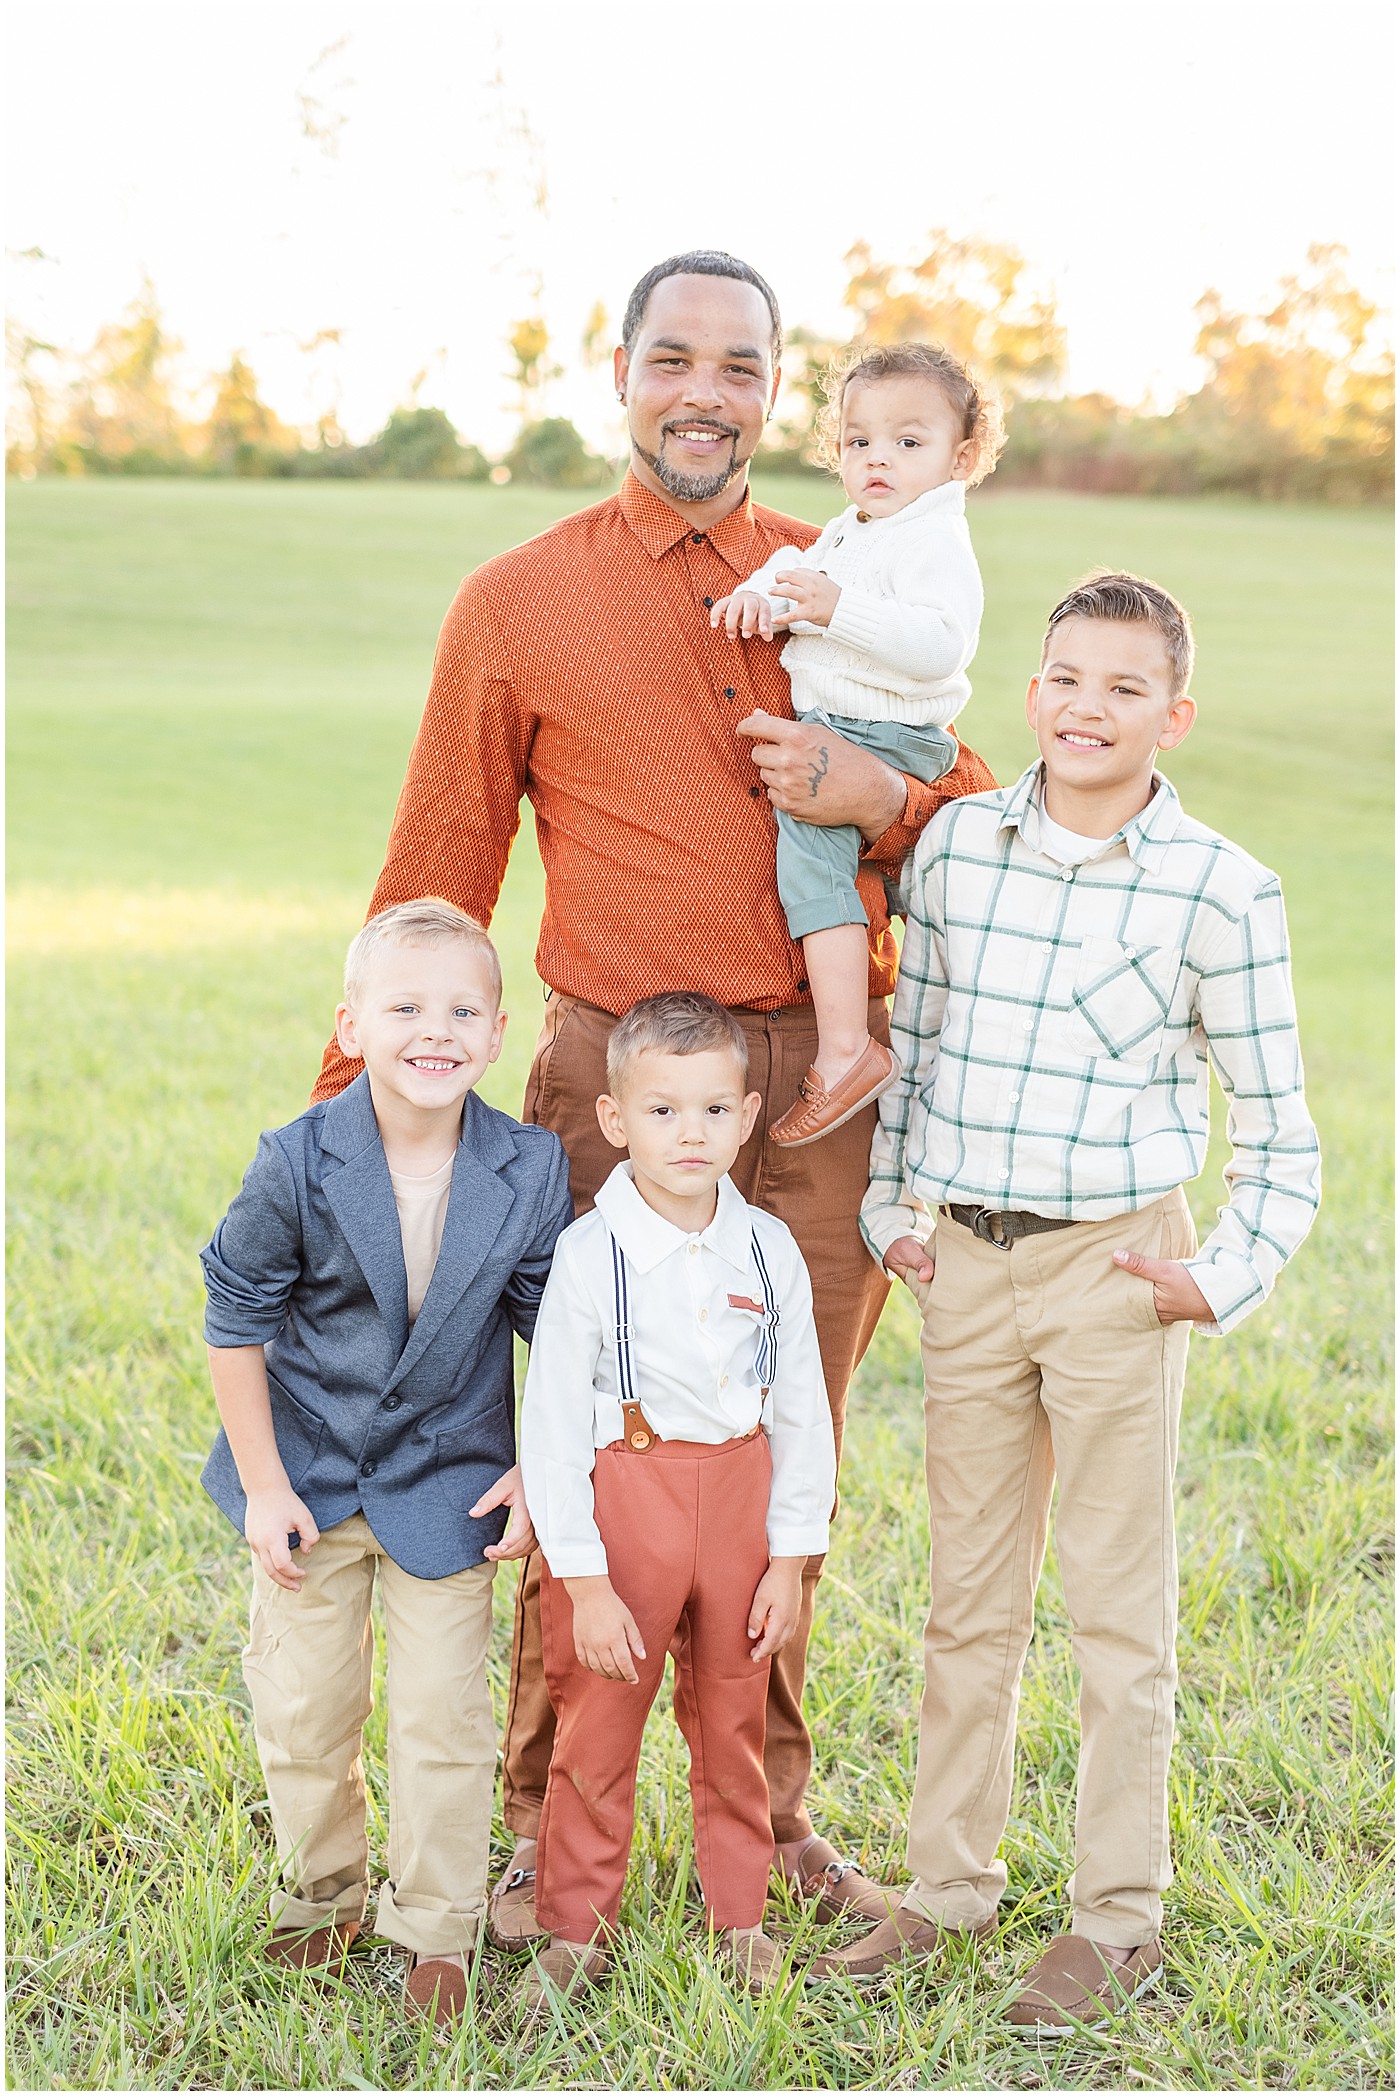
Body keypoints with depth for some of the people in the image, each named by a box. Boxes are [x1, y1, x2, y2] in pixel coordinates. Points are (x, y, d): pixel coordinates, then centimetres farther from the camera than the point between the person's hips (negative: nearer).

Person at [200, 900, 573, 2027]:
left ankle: (438, 1928, 21)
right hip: (310, 1477, 0)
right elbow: (236, 1326, -8)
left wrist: (537, 1472, -3)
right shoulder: (297, 1164, -18)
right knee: (304, 1706, 11)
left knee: (444, 1713, 3)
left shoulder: (531, 1170, -13)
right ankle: (323, 1893, 35)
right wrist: (264, 1486, -8)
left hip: (447, 1481, 0)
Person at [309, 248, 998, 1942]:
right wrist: (357, 1104, 5)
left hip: (822, 1084, 3)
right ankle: (551, 1831, 20)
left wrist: (877, 795, -9)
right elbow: (434, 882, 6)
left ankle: (774, 1817, 28)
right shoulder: (516, 607, 3)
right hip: (615, 1083, -2)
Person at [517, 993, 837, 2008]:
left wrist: (792, 1556, 1)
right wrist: (584, 1579, -14)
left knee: (734, 1723, 16)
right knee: (598, 1730, 8)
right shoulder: (591, 1254, -14)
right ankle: (578, 1927, 26)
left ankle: (739, 1911, 35)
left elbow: (803, 1411, 3)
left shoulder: (769, 1249, -3)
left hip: (740, 1503, 3)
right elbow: (550, 1422, -12)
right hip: (623, 1500, -3)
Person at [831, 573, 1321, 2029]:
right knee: (968, 1593, 14)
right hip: (966, 1259, 4)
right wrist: (888, 1207, 9)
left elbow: (1274, 1120, -1)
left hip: (1116, 1266, -3)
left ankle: (1119, 1919, 19)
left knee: (1118, 1604, 6)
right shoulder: (956, 842, 1)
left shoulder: (1217, 889, -8)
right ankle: (949, 1880, 28)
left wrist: (1227, 1279, -8)